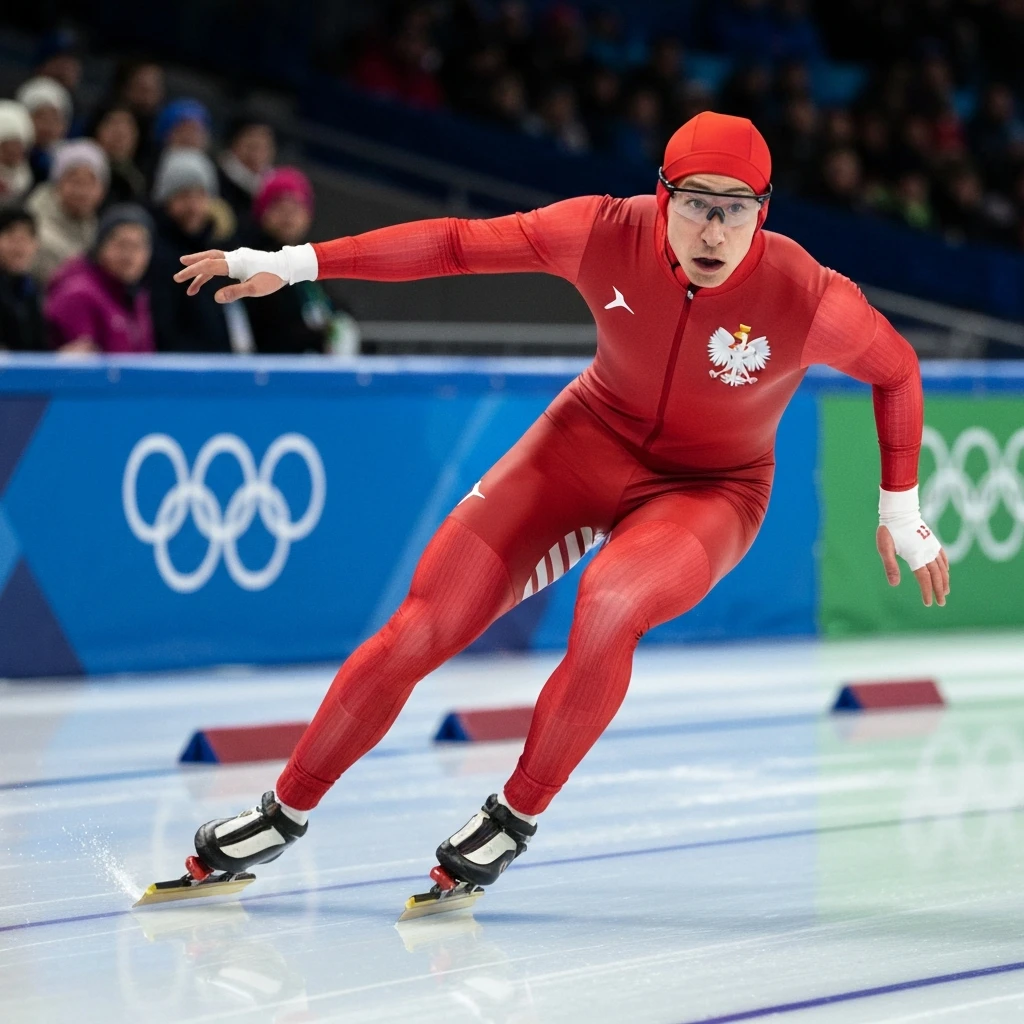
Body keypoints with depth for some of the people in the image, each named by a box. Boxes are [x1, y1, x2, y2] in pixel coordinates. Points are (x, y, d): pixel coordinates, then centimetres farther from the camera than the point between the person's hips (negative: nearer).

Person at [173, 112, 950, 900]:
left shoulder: (810, 299, -26)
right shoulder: (609, 234, -21)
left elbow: (898, 368, -6)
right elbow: (458, 244, -11)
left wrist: (901, 510, 1)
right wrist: (295, 264, -11)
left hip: (709, 491, -2)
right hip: (590, 442, 2)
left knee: (609, 605, -35)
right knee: (423, 628, -7)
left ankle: (519, 814, -12)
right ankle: (288, 810, 13)